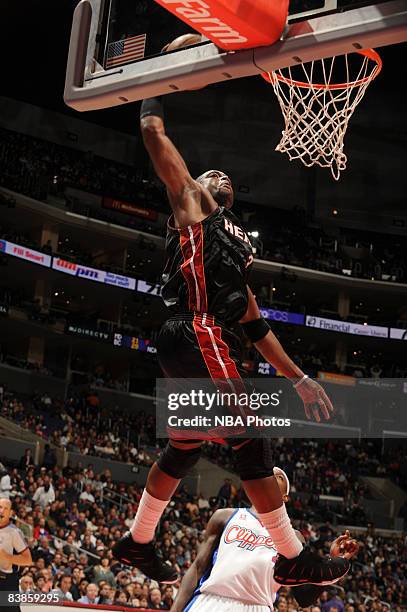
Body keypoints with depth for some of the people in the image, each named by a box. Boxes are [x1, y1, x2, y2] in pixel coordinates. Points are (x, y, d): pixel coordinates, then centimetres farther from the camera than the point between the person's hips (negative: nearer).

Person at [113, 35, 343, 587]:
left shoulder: (235, 246, 31)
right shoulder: (191, 202, 11)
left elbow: (256, 326, 26)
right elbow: (155, 136, 5)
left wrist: (299, 380, 20)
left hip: (207, 345, 9)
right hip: (199, 337, -9)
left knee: (183, 450, 15)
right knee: (254, 445, -9)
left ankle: (137, 543, 26)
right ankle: (293, 558, -5)